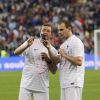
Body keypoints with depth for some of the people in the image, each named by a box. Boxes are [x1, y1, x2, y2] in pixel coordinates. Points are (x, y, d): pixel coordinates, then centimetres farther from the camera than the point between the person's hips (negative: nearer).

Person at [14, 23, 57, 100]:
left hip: (42, 87, 2)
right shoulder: (32, 42, 2)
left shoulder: (53, 50, 8)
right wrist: (27, 45, -32)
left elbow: (54, 71, 6)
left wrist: (48, 60, -11)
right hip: (26, 85, -2)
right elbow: (16, 52, -14)